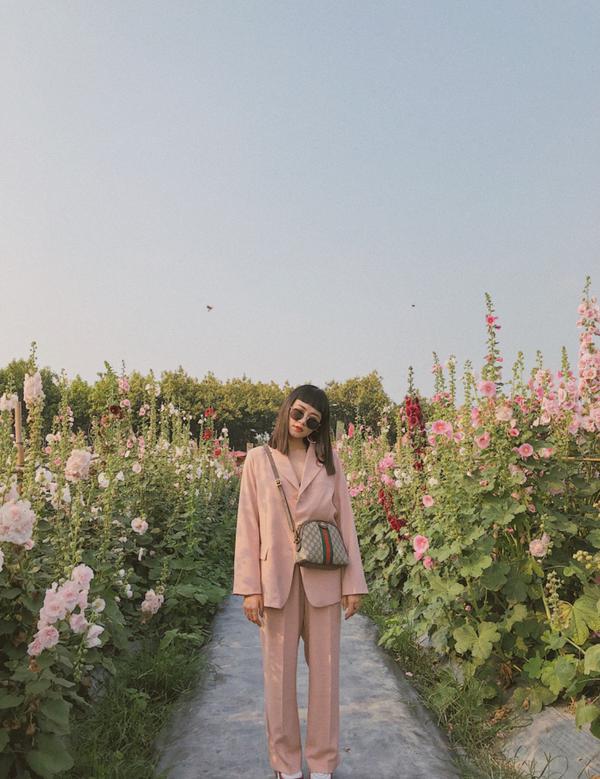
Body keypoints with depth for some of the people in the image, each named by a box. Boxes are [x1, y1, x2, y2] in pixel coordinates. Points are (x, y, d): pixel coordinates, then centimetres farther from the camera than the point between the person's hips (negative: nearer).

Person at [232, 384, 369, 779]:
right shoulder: (258, 459, 2)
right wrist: (249, 587, -5)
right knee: (280, 672, 8)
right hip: (276, 579, -1)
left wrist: (354, 583, 1)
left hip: (323, 579, 1)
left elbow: (345, 522, 5)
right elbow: (249, 525, 0)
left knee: (325, 670, 8)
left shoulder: (330, 460, 5)